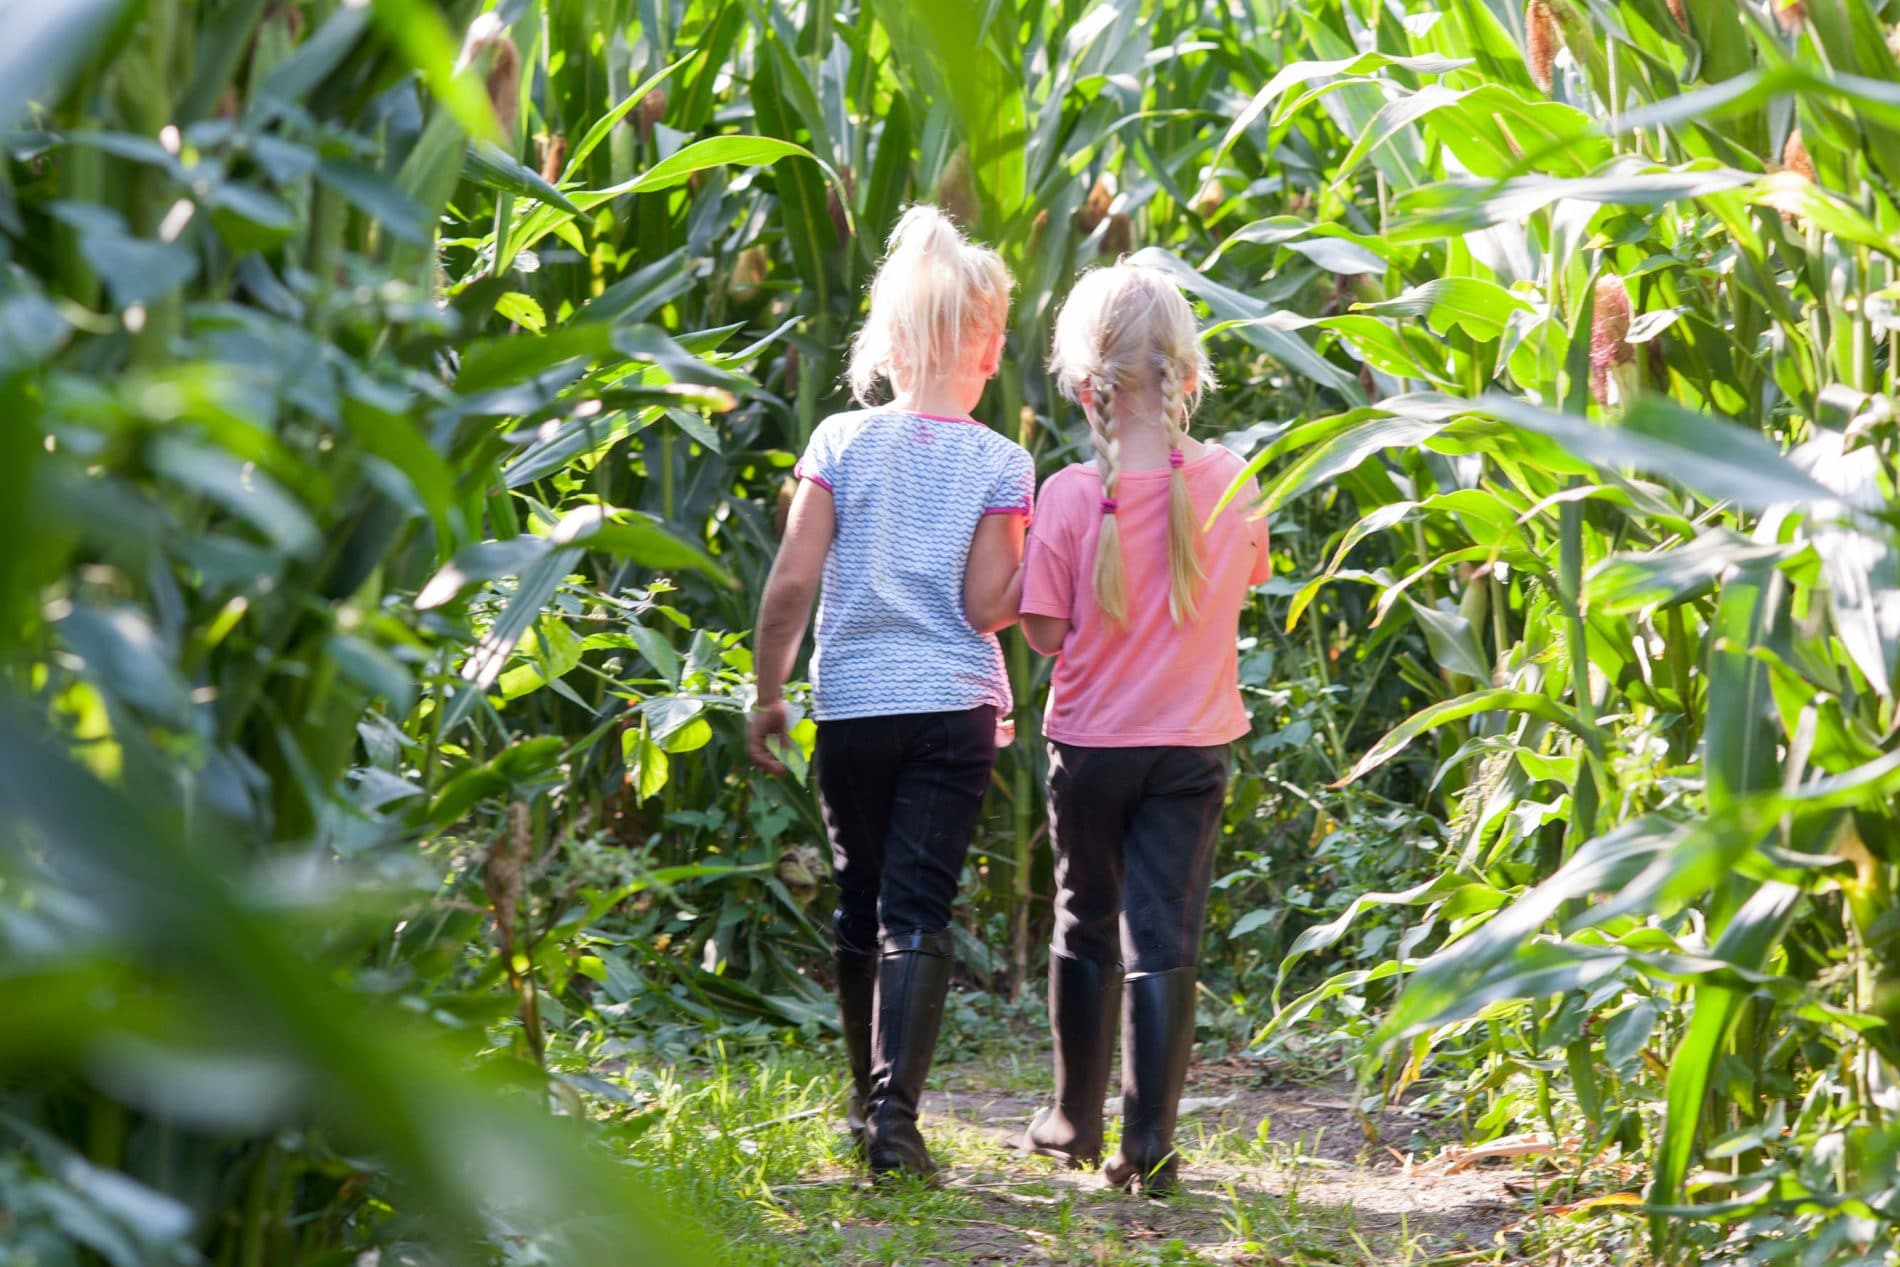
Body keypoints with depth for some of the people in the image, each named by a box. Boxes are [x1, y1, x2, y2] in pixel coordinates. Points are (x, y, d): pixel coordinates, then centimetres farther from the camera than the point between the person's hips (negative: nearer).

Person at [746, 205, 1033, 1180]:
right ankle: (895, 1109, -15)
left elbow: (792, 580, -4)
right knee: (919, 912, -3)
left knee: (862, 907, 15)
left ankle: (869, 1101, 27)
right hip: (955, 707, -2)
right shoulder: (1001, 465, -4)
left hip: (851, 704, 2)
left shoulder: (841, 443, -1)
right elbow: (986, 607, -8)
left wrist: (768, 692, 6)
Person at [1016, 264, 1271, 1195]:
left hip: (1091, 742, -1)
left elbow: (1045, 632, -9)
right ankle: (1149, 1145, -4)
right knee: (1164, 941, 2)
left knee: (1086, 928, 16)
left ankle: (1075, 1122, 29)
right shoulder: (1232, 485, -7)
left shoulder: (1071, 496, -14)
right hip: (1194, 744, 1)